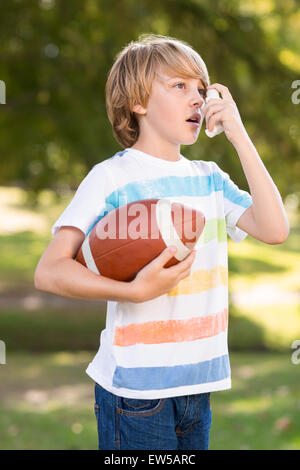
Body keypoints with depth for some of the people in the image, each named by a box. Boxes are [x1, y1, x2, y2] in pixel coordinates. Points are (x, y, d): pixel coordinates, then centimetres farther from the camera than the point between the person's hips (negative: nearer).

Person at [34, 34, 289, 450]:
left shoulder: (210, 179, 10)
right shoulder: (112, 177, -8)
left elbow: (274, 229, -5)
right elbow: (49, 272, -15)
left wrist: (238, 135, -4)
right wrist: (136, 291, -28)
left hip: (197, 384, 5)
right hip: (135, 387, -5)